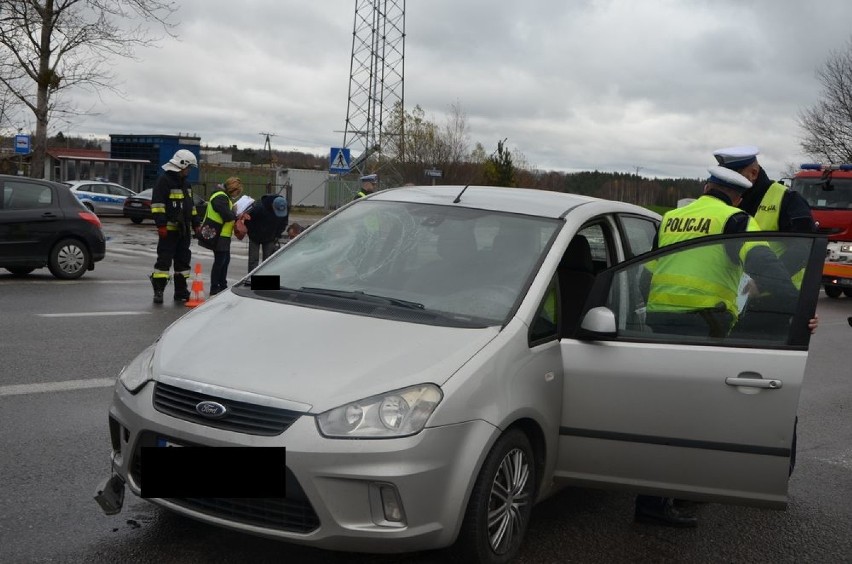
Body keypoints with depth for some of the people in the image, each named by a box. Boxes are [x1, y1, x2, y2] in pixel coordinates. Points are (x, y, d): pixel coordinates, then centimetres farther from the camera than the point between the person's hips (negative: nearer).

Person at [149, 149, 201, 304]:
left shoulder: (185, 183, 19)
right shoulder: (164, 181, -9)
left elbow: (190, 205, 27)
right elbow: (157, 204, -16)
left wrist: (196, 223, 22)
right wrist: (161, 225, -21)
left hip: (184, 230, 9)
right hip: (169, 229, -8)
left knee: (183, 260, 11)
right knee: (164, 260, -8)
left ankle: (181, 291, 18)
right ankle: (158, 291, -4)